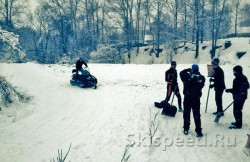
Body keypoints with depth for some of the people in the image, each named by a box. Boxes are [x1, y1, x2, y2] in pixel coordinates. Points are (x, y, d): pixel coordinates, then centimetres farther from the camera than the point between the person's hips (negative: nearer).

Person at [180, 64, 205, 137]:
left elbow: (181, 73, 12)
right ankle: (198, 131, 4)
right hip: (196, 98, 0)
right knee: (197, 114, 5)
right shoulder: (201, 77, -3)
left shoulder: (187, 75, -6)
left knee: (186, 113, 13)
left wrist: (188, 70, 19)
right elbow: (201, 86, 9)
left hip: (187, 97, 0)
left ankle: (186, 129, 21)